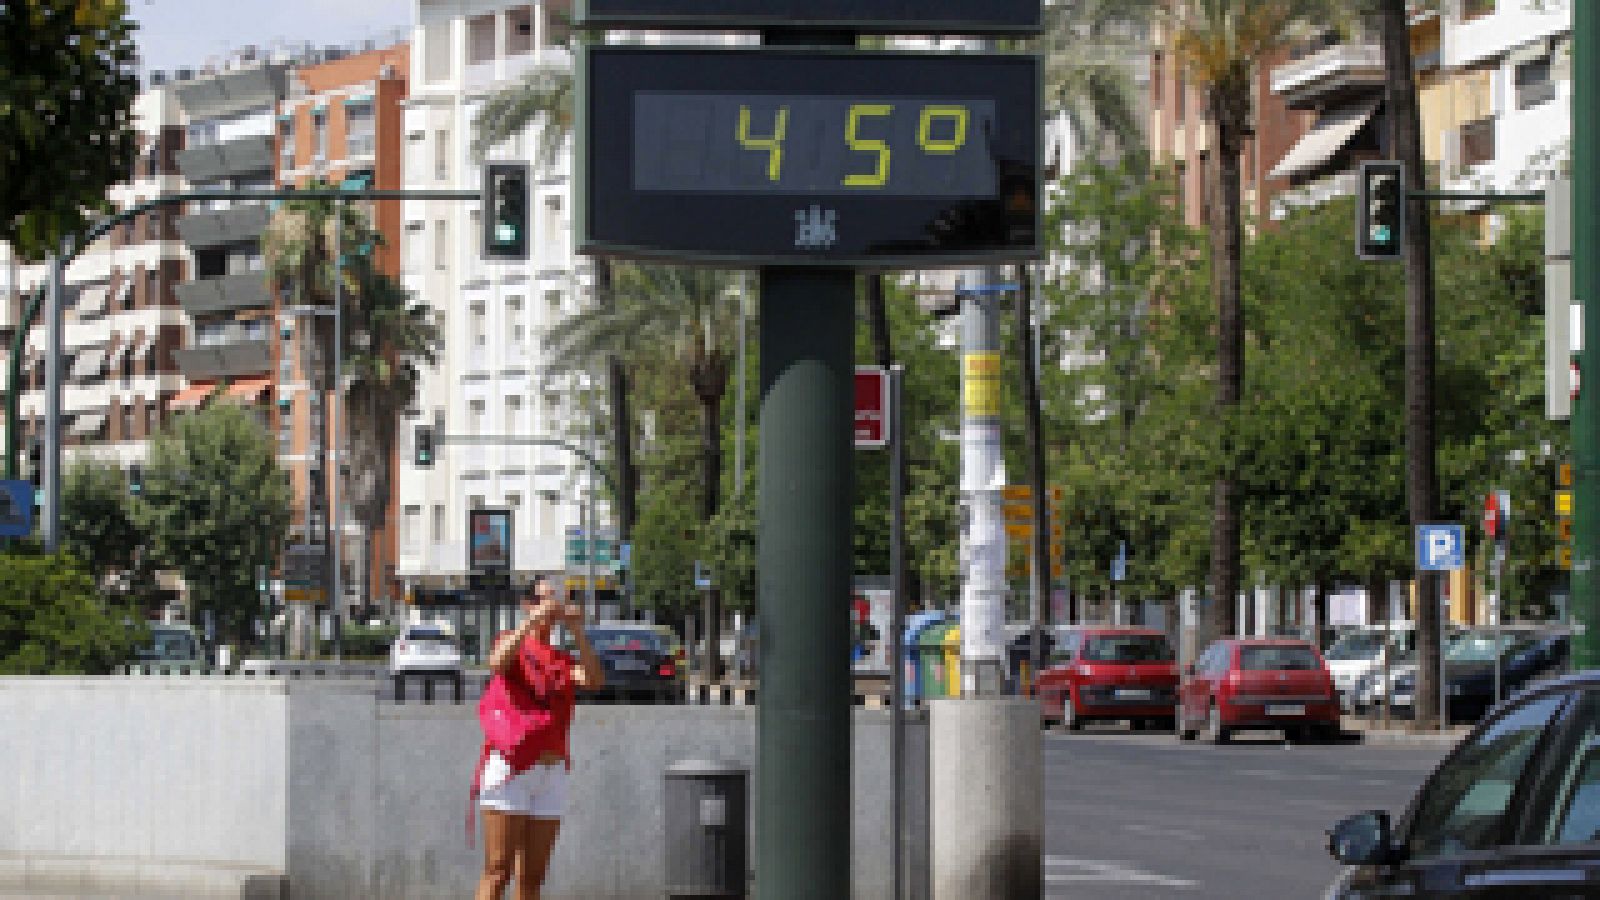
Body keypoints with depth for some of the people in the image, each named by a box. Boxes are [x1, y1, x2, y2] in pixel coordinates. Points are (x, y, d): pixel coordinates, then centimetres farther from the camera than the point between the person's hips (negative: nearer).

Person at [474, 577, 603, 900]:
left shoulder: (564, 660, 15)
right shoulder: (513, 646, 4)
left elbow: (594, 680, -4)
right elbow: (497, 662, -20)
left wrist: (578, 632, -13)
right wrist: (532, 621, -25)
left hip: (552, 771, 5)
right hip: (510, 765, -5)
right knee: (498, 871, -10)